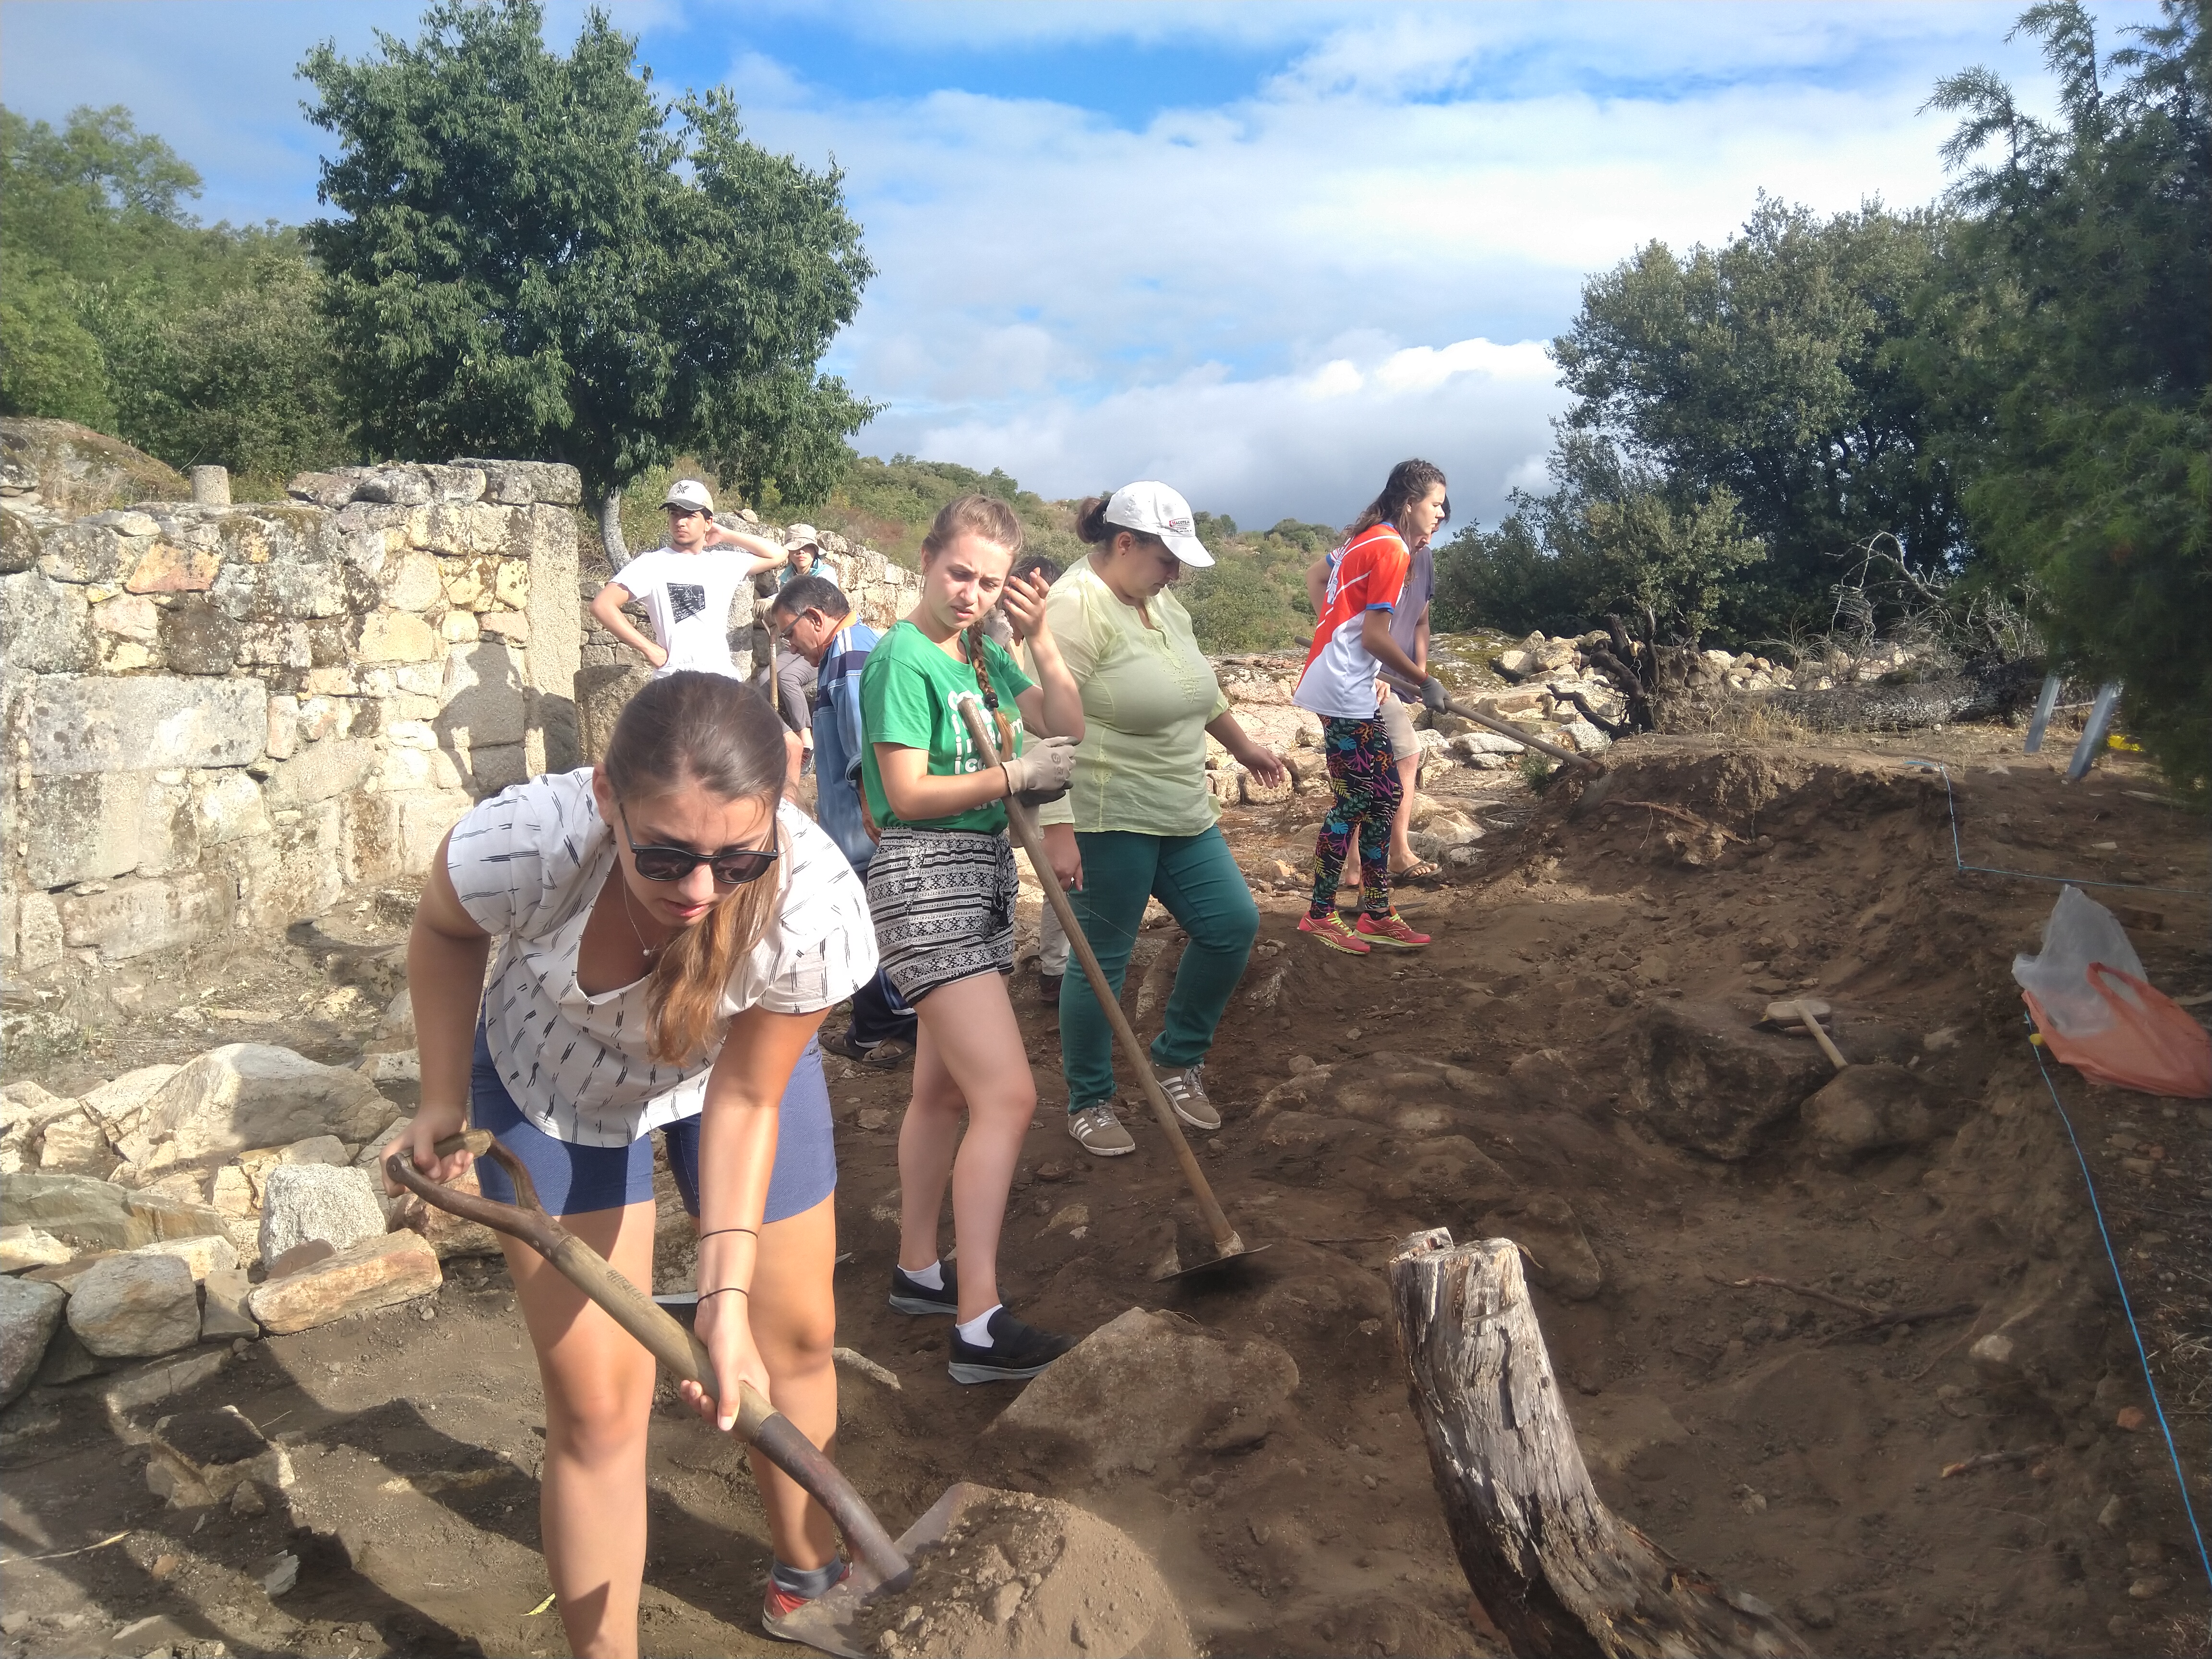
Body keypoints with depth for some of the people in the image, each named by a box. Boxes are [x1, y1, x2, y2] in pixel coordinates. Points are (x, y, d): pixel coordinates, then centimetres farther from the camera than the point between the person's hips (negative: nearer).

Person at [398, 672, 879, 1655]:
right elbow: (443, 931, -11)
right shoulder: (521, 844, -39)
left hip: (734, 1062, 1)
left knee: (796, 1337, 12)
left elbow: (744, 1102, -23)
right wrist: (444, 1096, -7)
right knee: (594, 1401, -2)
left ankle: (805, 1574, 40)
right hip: (553, 1084, -1)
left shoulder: (816, 905, -38)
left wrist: (726, 1294, -29)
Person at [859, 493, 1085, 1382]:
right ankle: (979, 1325, -10)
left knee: (944, 1088, 17)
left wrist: (1042, 641, -1)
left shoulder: (985, 653, 12)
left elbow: (1068, 734, 7)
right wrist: (1014, 776, -20)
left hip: (982, 871, 9)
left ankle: (919, 1270, 31)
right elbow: (908, 793, -16)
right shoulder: (904, 657, -12)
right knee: (1007, 1095, -15)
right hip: (925, 878, -9)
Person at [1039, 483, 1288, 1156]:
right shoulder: (1077, 608, -17)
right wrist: (1058, 831, -27)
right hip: (1107, 819, -9)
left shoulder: (1161, 600, 11)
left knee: (1233, 922, 8)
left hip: (1180, 811, 9)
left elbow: (1200, 684, 27)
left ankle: (1178, 1059, 26)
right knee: (1103, 960, 2)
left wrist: (1242, 747, 35)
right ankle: (1088, 1103, 21)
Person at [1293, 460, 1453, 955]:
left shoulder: (1365, 539, 15)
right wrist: (1426, 682, -6)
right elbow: (1375, 637, -18)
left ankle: (1376, 914, 16)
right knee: (1355, 801, -4)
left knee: (1383, 795, 11)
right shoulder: (1390, 548, -13)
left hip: (1352, 689, 10)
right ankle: (1320, 916, 6)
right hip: (1346, 693, -10)